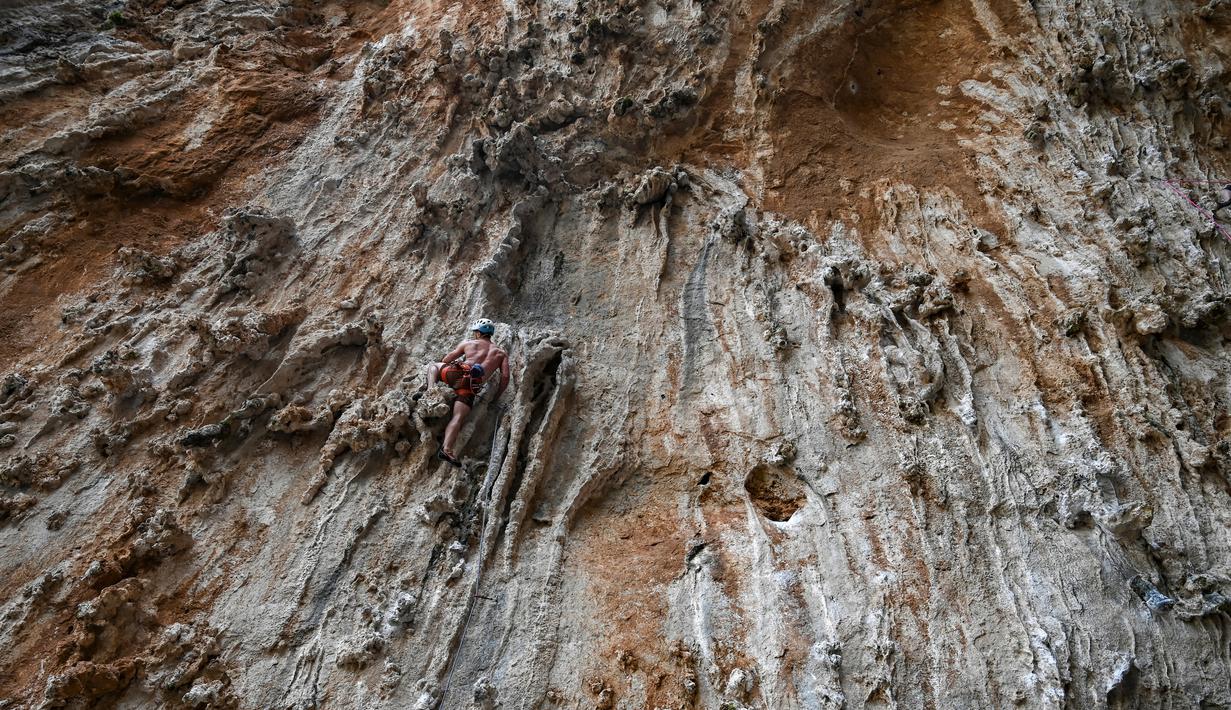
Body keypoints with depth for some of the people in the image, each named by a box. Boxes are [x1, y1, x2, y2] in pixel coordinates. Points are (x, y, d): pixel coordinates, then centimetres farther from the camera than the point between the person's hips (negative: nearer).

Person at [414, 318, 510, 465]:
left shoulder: (468, 343, 22)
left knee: (433, 365, 28)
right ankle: (446, 448, -31)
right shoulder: (501, 354, 23)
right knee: (458, 418, -8)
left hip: (457, 373, 0)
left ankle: (430, 387, 0)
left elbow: (445, 360, 25)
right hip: (471, 387, 0)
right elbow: (505, 377, 10)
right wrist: (495, 397, 19)